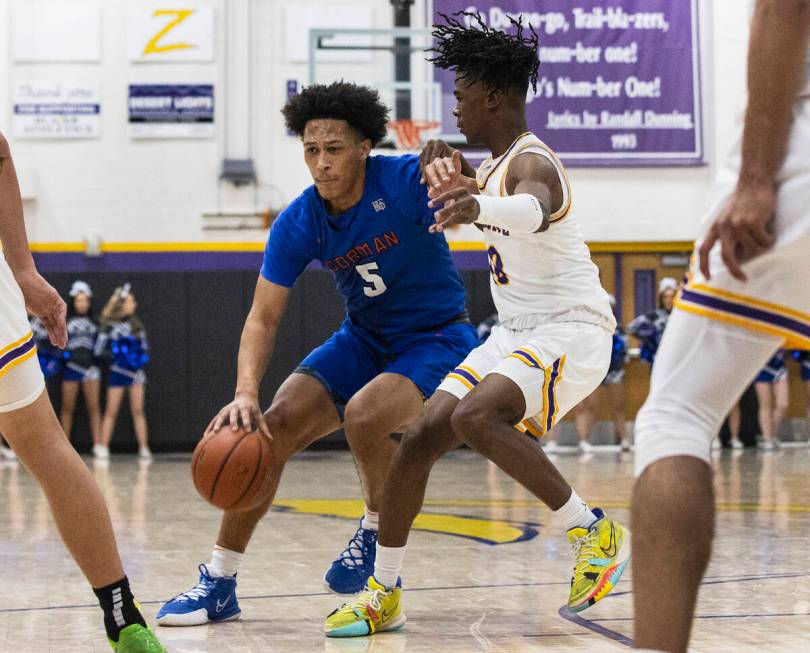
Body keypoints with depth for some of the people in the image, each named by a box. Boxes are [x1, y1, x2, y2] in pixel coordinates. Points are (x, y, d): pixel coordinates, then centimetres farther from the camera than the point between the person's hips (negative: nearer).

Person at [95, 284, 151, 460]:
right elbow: (99, 350, -4)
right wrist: (113, 355, -17)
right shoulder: (110, 324, -4)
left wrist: (142, 356, -3)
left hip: (136, 371, 3)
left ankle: (144, 448, 0)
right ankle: (102, 447, 3)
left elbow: (144, 346, 16)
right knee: (111, 411, -1)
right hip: (117, 371, -3)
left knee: (138, 410, 1)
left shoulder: (136, 323, 7)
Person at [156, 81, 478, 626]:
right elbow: (264, 317, -10)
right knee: (271, 427, -13)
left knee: (364, 414, -33)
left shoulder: (407, 180, -22)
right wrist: (246, 392, -27)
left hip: (437, 339, -4)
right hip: (364, 339, 5)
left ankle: (377, 534, -2)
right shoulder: (298, 224, -11)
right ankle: (219, 584, -2)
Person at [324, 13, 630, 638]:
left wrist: (478, 205, -68)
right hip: (515, 331, 9)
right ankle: (383, 591, 9)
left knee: (475, 417, -33)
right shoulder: (496, 164, 11)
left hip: (572, 329, -9)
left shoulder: (532, 163, -20)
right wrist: (455, 175, 10)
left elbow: (533, 212, -45)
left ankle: (596, 532, -20)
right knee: (421, 438, -2)